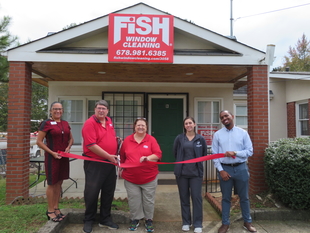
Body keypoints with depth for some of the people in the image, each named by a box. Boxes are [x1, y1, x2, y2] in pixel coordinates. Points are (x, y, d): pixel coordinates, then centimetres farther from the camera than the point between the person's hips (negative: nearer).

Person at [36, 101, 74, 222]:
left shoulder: (65, 123, 9)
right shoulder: (46, 123, -8)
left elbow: (71, 138, 18)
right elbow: (39, 141, -9)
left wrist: (68, 147, -1)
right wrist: (52, 153, -14)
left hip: (63, 157, 6)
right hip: (52, 157, -5)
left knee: (59, 183, 14)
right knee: (52, 183, 4)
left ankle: (56, 207, 28)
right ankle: (50, 210, 19)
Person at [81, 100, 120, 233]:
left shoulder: (109, 121, 9)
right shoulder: (90, 123, -15)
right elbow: (91, 145, -22)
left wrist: (117, 140, 3)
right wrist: (109, 156, -19)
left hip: (110, 163, 7)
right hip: (94, 163, -7)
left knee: (108, 192, 14)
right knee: (92, 192, 5)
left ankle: (105, 219, 30)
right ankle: (88, 221, 24)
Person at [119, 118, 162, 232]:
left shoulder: (151, 139, -4)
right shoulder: (127, 140, 3)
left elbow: (158, 154, -9)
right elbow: (122, 156, 11)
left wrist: (148, 158, -24)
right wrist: (122, 168, 10)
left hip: (149, 177, -1)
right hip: (130, 178, 1)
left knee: (148, 200, 11)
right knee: (133, 200, 9)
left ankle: (149, 220, 28)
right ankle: (135, 219, 29)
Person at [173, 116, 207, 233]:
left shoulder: (201, 139, -1)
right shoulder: (179, 138, -1)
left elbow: (204, 154, 10)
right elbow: (175, 153, 10)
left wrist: (197, 164, 9)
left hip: (196, 172, -1)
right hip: (182, 172, 1)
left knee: (197, 197, 2)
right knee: (184, 198, 10)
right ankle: (186, 222, 25)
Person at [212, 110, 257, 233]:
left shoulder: (243, 133, 0)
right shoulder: (217, 134, 0)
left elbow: (250, 151, -2)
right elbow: (214, 154, -1)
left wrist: (235, 153, -17)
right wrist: (221, 170, -9)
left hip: (241, 168, 0)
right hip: (225, 168, 0)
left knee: (244, 197, 14)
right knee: (226, 198, 11)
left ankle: (247, 222, 32)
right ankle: (225, 223, 25)